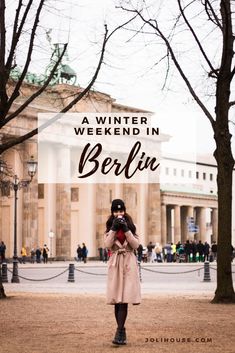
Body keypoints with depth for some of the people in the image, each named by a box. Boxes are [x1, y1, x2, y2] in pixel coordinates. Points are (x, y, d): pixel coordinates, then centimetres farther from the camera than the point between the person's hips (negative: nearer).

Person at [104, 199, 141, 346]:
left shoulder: (130, 225, 7)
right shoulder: (110, 226, 10)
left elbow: (136, 245, -2)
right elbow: (108, 244, -4)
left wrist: (126, 229, -11)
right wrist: (114, 229, -12)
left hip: (129, 263, -2)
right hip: (115, 263, 2)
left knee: (124, 299, -12)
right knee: (117, 300, 1)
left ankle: (120, 332, -18)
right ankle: (122, 331, 10)